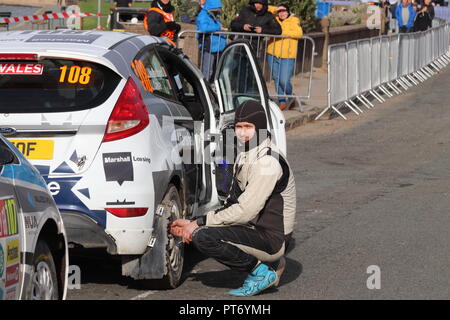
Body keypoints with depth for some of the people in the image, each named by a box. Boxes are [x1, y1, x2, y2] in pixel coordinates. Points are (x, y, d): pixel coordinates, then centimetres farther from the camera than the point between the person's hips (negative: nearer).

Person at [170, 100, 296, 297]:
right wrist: (192, 224, 3)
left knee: (203, 237, -23)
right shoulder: (245, 156, 12)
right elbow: (233, 204, 13)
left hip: (271, 238, -10)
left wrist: (199, 223, -16)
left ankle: (261, 271, -7)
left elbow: (245, 211, -23)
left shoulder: (268, 162, -20)